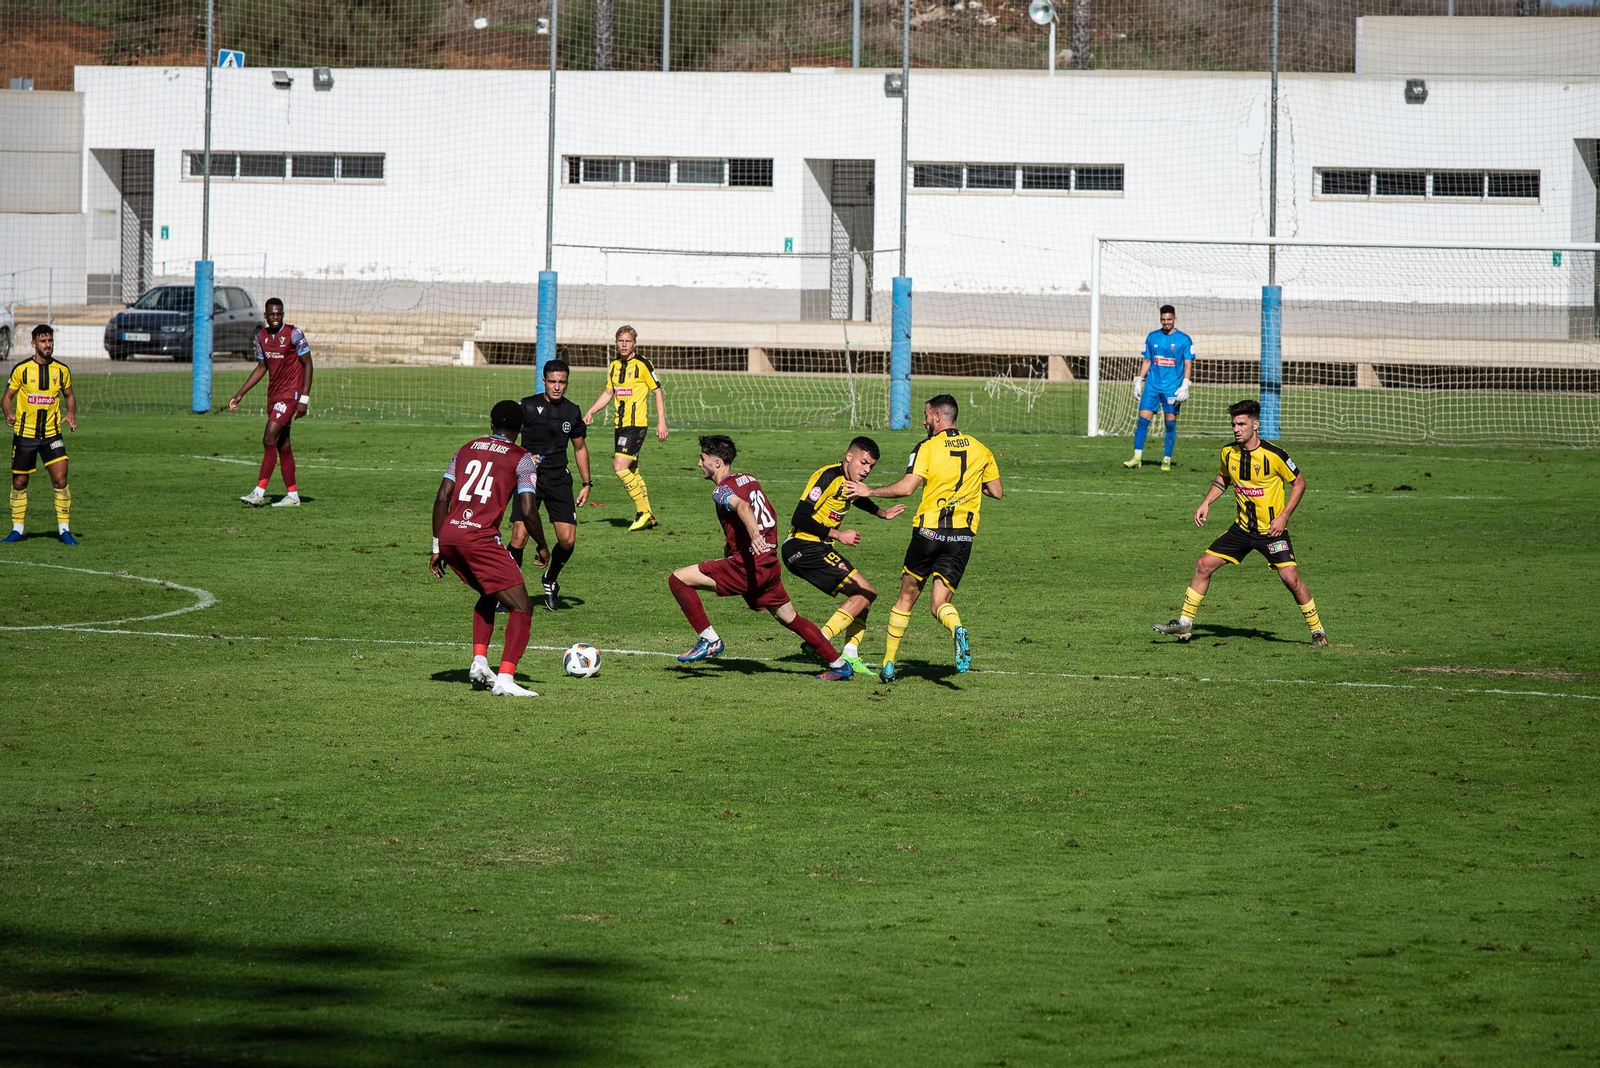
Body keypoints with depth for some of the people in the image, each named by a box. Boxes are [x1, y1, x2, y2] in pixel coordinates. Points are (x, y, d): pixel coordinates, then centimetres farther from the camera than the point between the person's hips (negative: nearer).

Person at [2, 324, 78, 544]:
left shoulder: (61, 370, 2)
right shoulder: (21, 369, -4)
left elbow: (69, 396, 16)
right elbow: (8, 397, 3)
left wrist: (71, 413, -4)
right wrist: (9, 414, -18)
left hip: (51, 434, 1)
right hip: (24, 433, -1)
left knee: (60, 480, -10)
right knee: (19, 483, 6)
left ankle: (64, 529, -1)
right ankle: (17, 529, 20)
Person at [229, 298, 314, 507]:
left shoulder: (294, 334, -10)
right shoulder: (262, 335, 8)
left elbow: (307, 365, -8)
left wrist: (304, 398, -13)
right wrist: (240, 394, 14)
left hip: (290, 395, -7)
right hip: (273, 395, 7)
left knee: (269, 438, -16)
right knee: (282, 446, 7)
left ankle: (259, 492, -17)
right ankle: (292, 495, 12)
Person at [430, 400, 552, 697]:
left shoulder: (467, 450, 19)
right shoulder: (521, 458, 4)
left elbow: (442, 499, 13)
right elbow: (528, 511, -6)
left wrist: (437, 547, 18)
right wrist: (542, 546, 10)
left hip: (448, 536, 6)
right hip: (480, 537, -6)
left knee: (489, 595, 30)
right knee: (521, 608, -1)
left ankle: (479, 662, 17)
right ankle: (505, 679, -15)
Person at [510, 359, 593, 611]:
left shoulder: (572, 412, 7)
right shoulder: (528, 406, -4)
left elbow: (580, 448, 20)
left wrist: (587, 484, 16)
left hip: (559, 479, 3)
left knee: (568, 540, -5)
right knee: (520, 537, -15)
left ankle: (551, 580, 24)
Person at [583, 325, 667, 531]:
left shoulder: (642, 365, -8)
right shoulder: (614, 366, 12)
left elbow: (658, 392, -5)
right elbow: (608, 393, 23)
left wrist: (662, 422, -10)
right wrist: (590, 412, 10)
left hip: (636, 423, -8)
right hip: (620, 425, 8)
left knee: (620, 466, -18)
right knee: (631, 471, 10)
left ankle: (643, 512, -9)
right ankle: (647, 516, 19)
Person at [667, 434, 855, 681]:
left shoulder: (723, 489, -9)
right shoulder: (750, 480, 15)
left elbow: (742, 506, -32)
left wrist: (754, 534, -51)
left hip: (747, 565, -8)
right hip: (771, 564, 8)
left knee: (678, 579, -7)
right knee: (790, 618, 21)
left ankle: (709, 640, -7)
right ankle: (840, 665, 22)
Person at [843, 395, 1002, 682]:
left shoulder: (927, 448, -6)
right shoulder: (980, 450, 8)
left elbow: (906, 487, -15)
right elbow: (997, 491, 12)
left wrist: (869, 491, -3)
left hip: (928, 530, -3)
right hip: (963, 535, 3)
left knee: (907, 596, 13)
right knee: (940, 603, 2)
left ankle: (889, 664, 18)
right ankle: (957, 629, -33)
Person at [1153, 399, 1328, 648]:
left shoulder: (1273, 455, -19)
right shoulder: (1229, 452, -2)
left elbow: (1299, 482, -7)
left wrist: (1283, 516, -14)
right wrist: (1206, 503, 6)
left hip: (1272, 530, -5)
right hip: (1243, 528, 5)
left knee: (1290, 578, -15)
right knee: (1204, 565, 0)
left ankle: (1317, 630, 2)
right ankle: (1185, 623, 11)